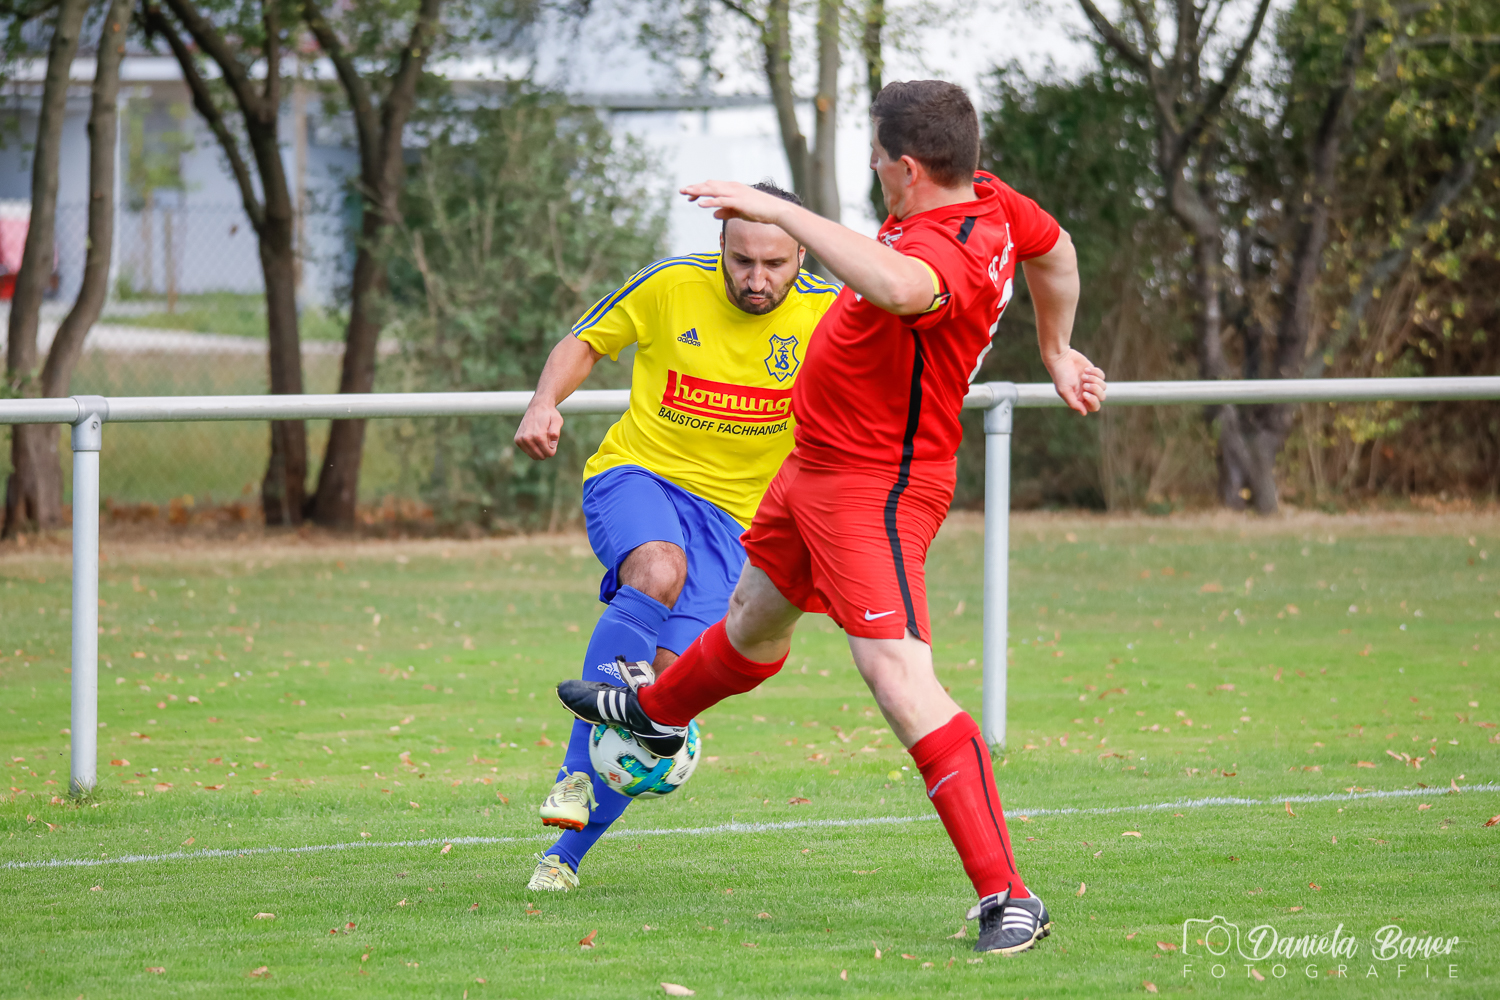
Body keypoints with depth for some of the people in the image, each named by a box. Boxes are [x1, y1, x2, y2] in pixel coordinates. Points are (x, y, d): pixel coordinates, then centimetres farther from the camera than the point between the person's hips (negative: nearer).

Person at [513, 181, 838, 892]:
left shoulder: (826, 314, -7)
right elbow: (586, 342, 5)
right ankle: (576, 772, -32)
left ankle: (569, 850, 7)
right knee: (658, 572, -37)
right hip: (637, 473, -2)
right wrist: (545, 402, -12)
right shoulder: (672, 286, -9)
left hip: (732, 510, 2)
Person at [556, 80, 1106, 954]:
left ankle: (1007, 900, -24)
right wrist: (1056, 351, 34)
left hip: (873, 489, -10)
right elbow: (1057, 251, 18)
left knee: (900, 680, -21)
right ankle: (657, 712, 66)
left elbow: (898, 287, -57)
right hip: (815, 469, 10)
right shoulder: (988, 200, -3)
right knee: (755, 619, 36)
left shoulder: (949, 248, -32)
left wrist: (779, 211, -51)